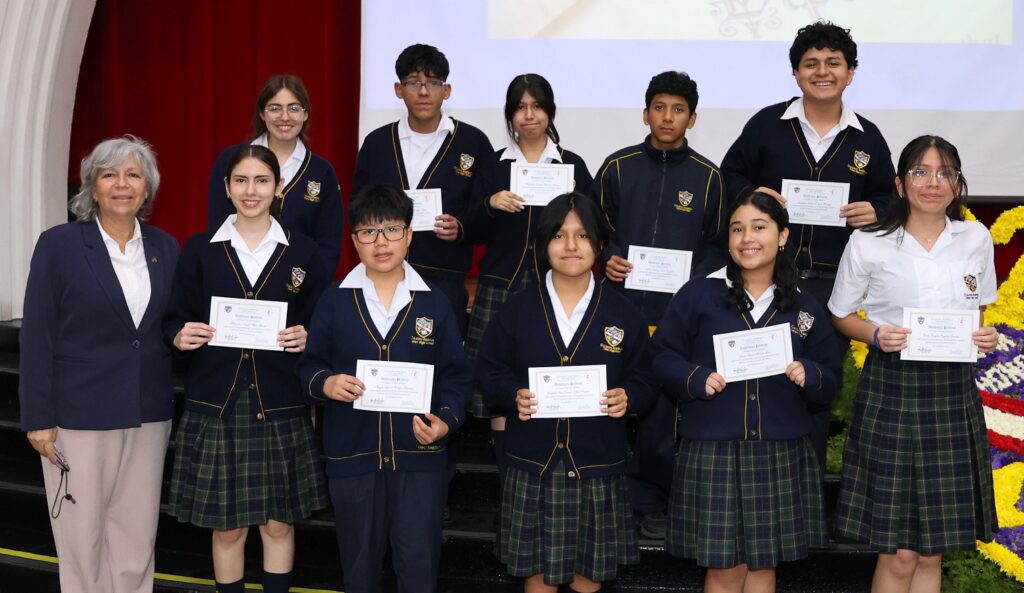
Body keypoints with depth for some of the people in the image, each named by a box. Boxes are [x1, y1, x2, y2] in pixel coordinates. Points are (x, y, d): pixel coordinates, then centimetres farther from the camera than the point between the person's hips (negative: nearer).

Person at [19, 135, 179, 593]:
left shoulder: (165, 248, 8)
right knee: (83, 538, 5)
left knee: (137, 538, 7)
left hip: (149, 415, 3)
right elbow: (37, 337, -5)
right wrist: (38, 418, -8)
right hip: (80, 414, -3)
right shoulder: (59, 245, -4)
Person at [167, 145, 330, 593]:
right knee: (227, 526, 6)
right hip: (216, 404, 0)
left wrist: (306, 338, -13)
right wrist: (180, 336, -14)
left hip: (281, 405, 0)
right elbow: (174, 320, 7)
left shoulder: (303, 252, 4)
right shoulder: (199, 250, 4)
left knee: (279, 522, 9)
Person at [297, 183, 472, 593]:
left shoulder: (434, 303, 3)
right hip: (352, 455, 1)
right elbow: (309, 368, 4)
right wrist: (326, 383, -18)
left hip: (420, 455, 0)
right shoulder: (334, 303, 3)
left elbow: (456, 375, 3)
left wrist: (446, 420, -13)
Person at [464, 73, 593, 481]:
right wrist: (490, 205, -11)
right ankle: (507, 482, 6)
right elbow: (479, 235, 7)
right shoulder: (493, 166, 10)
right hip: (501, 284, 1)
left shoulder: (572, 165, 8)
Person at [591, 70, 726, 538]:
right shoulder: (618, 166, 5)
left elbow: (718, 244, 9)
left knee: (660, 408, 4)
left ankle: (650, 503, 17)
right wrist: (606, 258, -6)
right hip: (621, 303, 0)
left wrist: (696, 279, -7)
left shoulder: (707, 176, 5)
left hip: (677, 309, 0)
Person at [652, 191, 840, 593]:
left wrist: (808, 376, -10)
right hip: (713, 450, -2)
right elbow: (663, 357, 1)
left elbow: (831, 382, 11)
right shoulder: (697, 294, 2)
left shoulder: (804, 308, 10)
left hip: (781, 453, 2)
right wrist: (696, 379, -17)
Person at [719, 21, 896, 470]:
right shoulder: (766, 124, 1)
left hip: (834, 283, 2)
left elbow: (889, 198, 16)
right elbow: (730, 176, 7)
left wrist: (875, 212, -6)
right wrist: (749, 196, -14)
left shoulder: (867, 138, 7)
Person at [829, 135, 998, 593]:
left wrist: (985, 337, -5)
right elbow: (841, 315, 5)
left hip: (953, 391, 3)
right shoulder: (868, 244, -4)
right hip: (891, 389, -3)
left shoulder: (976, 239, 5)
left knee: (932, 551, 8)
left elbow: (979, 310, 17)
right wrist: (877, 335, -14)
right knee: (898, 554, -3)